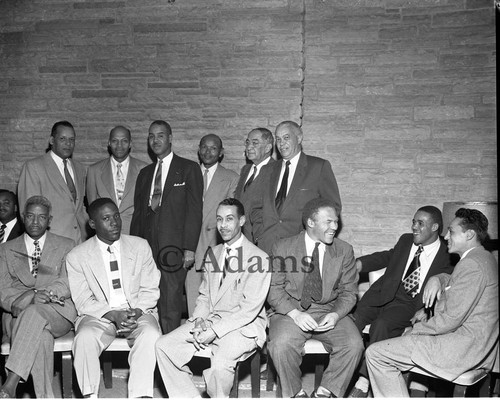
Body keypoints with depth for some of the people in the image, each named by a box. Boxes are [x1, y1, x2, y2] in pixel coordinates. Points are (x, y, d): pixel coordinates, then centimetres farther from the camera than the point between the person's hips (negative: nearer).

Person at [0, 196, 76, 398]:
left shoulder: (66, 246, 13)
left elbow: (69, 283, -2)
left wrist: (35, 295, -19)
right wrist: (20, 300, -17)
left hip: (59, 313, -1)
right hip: (21, 315, 1)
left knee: (34, 312, -37)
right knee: (41, 335, -36)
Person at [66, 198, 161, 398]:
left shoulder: (140, 246, 7)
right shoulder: (77, 256, 2)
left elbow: (150, 290, 6)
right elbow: (83, 301, -2)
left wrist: (137, 311, -15)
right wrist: (112, 315, -19)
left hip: (138, 312, 1)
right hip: (98, 315, 0)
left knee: (150, 335, -30)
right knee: (85, 338, -31)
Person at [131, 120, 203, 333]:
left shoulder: (188, 169, 5)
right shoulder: (144, 173, 21)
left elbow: (195, 210, -2)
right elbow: (137, 212, 18)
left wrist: (189, 247, -11)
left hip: (173, 248, -4)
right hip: (146, 247, 4)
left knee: (170, 305, -7)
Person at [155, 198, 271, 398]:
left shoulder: (258, 258, -11)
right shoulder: (213, 253, 13)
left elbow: (250, 308, -16)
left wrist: (214, 330, -19)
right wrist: (200, 320, -5)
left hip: (243, 325, -6)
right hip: (210, 321, 7)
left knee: (220, 363, -33)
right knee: (163, 346, -9)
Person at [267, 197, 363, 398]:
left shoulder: (344, 250, 7)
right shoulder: (282, 248, 1)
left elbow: (348, 292, 7)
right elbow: (274, 289, -3)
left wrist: (336, 314, -13)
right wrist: (295, 314, -19)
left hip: (329, 312, 2)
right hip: (290, 312, -2)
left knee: (354, 345, -24)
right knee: (281, 345, -31)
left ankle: (325, 392, -2)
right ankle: (296, 393, -3)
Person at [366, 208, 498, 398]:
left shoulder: (472, 264, -20)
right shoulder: (483, 258, 12)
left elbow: (450, 320, -23)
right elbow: (454, 281, 30)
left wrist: (417, 328, -6)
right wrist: (437, 279, 7)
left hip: (462, 348, -11)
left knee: (375, 353, -12)